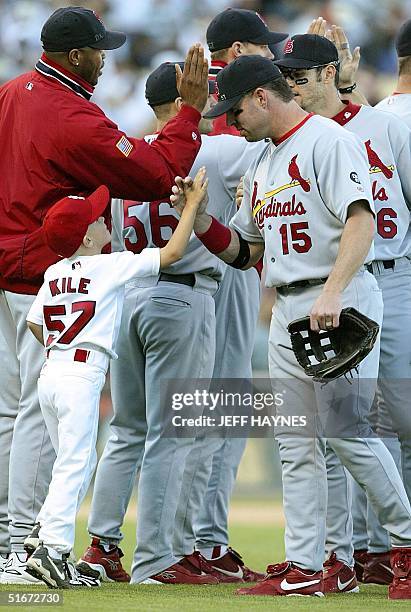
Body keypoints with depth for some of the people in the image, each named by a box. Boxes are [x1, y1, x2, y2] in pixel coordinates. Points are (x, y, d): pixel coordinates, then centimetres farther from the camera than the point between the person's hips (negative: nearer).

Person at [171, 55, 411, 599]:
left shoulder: (328, 140, -8)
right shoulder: (262, 166, 20)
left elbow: (360, 222, -20)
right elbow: (244, 252, 23)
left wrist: (331, 294, -30)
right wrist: (196, 215, 7)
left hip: (341, 305, -9)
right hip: (287, 310, 9)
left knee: (347, 431, -12)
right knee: (296, 443, 5)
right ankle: (304, 568, 6)